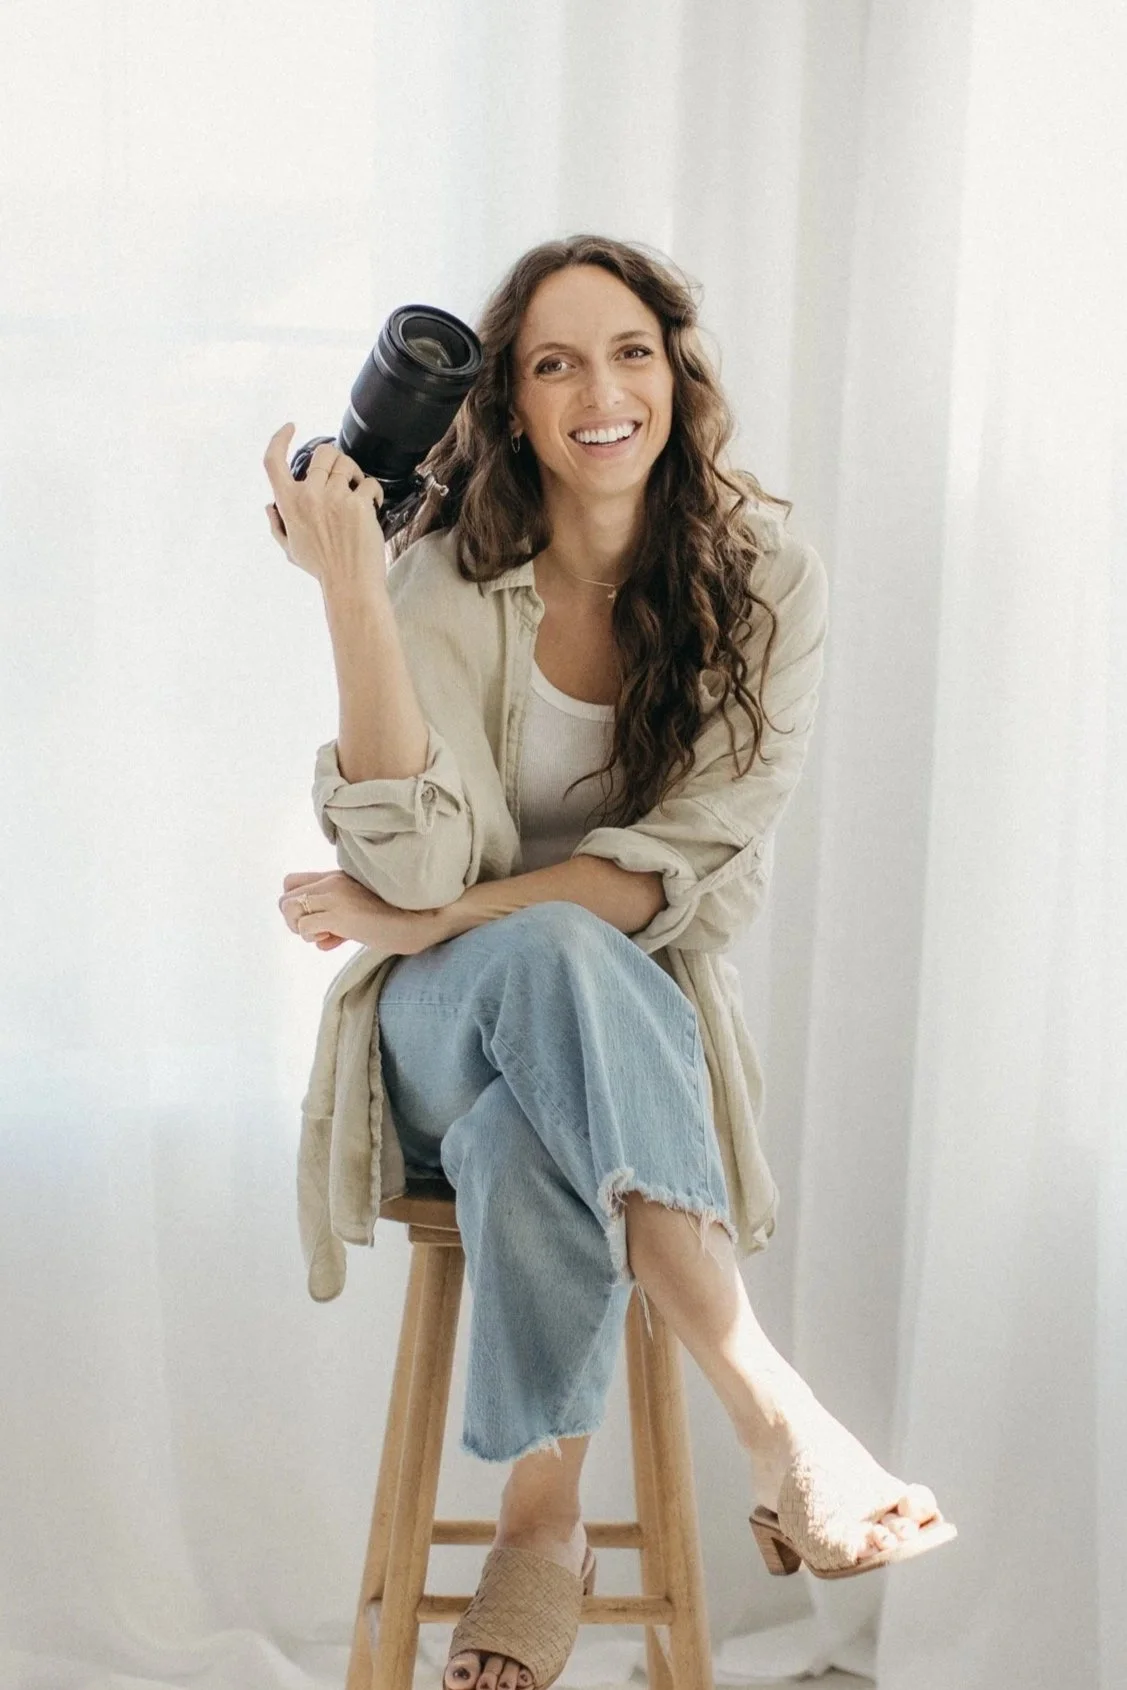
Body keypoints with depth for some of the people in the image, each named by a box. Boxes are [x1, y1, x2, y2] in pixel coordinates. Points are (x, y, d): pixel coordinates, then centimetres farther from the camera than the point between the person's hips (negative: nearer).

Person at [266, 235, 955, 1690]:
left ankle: (542, 1521, -23)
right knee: (550, 953, -37)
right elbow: (413, 849, -18)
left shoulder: (768, 584, -2)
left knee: (528, 1126, -36)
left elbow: (690, 858, -11)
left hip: (640, 1021, 1)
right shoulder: (444, 575, -5)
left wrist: (443, 917, -19)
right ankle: (772, 1409, -37)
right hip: (446, 1023, 0)